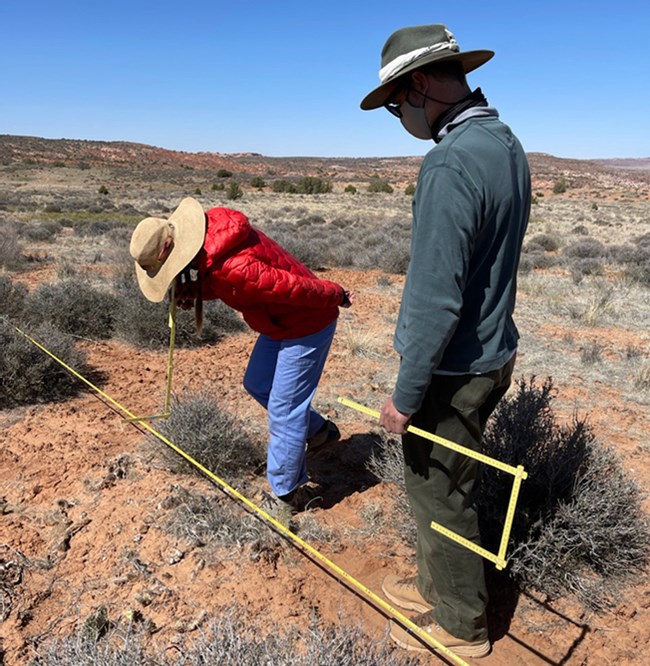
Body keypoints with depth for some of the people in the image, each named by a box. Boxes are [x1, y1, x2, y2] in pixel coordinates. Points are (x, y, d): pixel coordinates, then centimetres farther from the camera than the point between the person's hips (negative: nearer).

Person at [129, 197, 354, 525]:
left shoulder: (234, 270, -36)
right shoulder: (208, 227, -7)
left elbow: (293, 287, -30)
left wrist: (336, 296, -14)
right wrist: (192, 291, -10)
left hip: (307, 325, -10)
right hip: (281, 322, 10)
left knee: (283, 409, -2)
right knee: (256, 384, 20)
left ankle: (287, 494, 18)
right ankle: (319, 430, 37)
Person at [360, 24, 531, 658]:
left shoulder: (451, 165, -23)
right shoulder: (506, 143, 8)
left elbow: (437, 297, -26)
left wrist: (406, 394, -16)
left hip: (453, 370, -9)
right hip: (488, 352, 9)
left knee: (438, 493, 10)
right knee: (440, 485, 23)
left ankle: (461, 625, 32)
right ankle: (437, 586, 44)